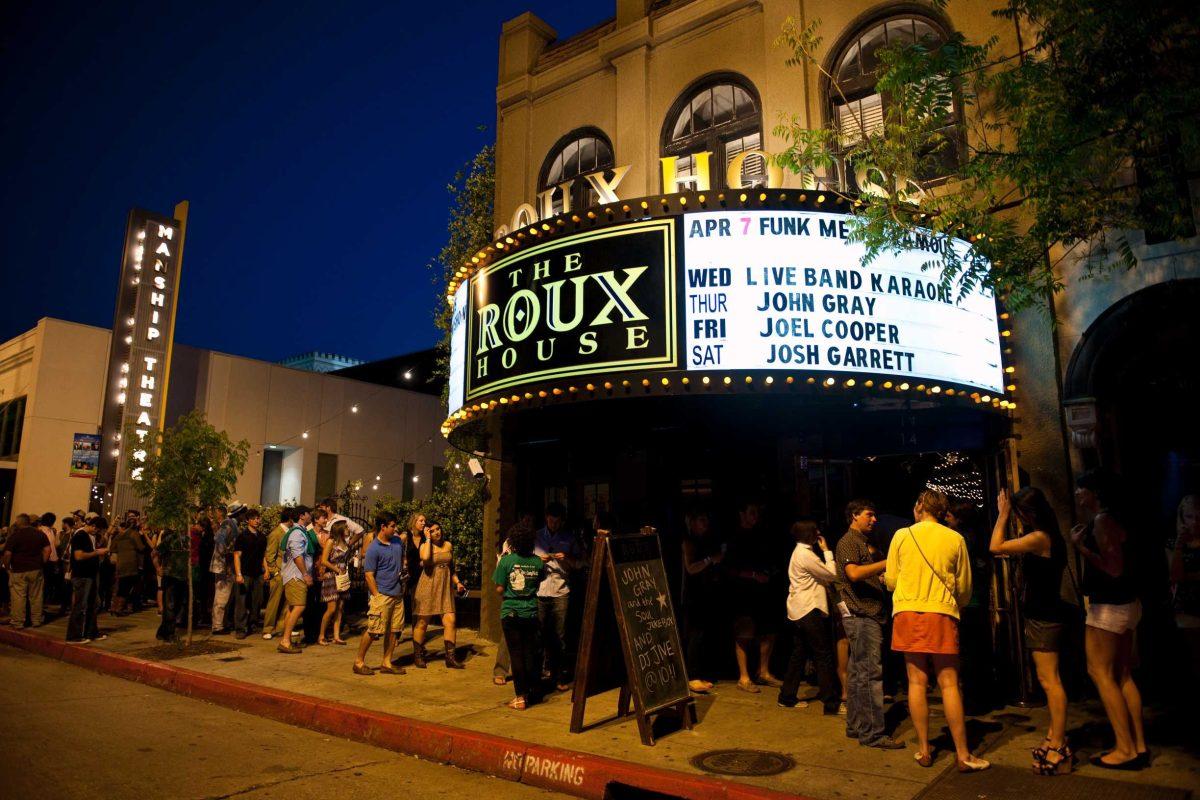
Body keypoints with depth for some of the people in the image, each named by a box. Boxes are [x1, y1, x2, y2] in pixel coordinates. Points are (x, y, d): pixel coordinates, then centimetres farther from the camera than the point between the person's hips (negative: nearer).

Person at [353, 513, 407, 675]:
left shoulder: (398, 542, 9)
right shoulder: (373, 548, -11)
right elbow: (369, 575, -12)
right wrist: (377, 596, -15)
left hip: (397, 594, 7)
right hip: (381, 595, -7)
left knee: (394, 631, 9)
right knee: (373, 630, -5)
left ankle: (387, 663, 18)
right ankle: (359, 662, 9)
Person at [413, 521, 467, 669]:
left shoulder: (448, 545, 10)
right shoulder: (425, 545, -4)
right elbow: (425, 558, -29)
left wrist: (457, 582, 9)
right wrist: (428, 539, -17)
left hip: (445, 587, 4)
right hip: (428, 586, -4)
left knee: (450, 621, -4)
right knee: (422, 622, 5)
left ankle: (450, 657, 2)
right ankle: (418, 656, 21)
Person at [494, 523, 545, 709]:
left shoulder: (506, 560, -11)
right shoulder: (538, 562, -2)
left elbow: (499, 589, -11)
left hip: (510, 613, -3)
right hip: (531, 613, 3)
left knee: (516, 654, 3)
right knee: (532, 653, 13)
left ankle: (520, 697, 5)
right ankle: (533, 693, 22)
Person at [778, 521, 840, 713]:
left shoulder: (800, 552, 16)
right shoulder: (806, 554, -17)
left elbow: (822, 578, 15)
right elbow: (832, 575, -13)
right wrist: (826, 551, -4)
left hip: (798, 611, 10)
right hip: (808, 611, -10)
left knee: (799, 654, 14)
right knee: (824, 656, -5)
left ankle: (787, 697, 19)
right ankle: (831, 702, -1)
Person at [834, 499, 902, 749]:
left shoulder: (865, 543, 23)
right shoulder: (848, 541, -8)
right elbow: (854, 573, -23)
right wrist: (887, 563, -22)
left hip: (868, 614, 10)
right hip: (860, 614, -10)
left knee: (857, 672, 12)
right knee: (870, 672, -11)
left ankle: (855, 726, 18)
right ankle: (872, 733, -9)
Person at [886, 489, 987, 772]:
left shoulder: (902, 535, 2)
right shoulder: (955, 539, 2)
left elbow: (891, 581, 6)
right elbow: (964, 588, 9)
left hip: (907, 614, 1)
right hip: (942, 615, -1)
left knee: (917, 681, 6)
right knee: (949, 683, 3)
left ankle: (924, 750, 14)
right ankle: (963, 755, 6)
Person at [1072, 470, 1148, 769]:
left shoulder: (1103, 521, -17)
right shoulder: (1105, 520, 12)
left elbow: (1114, 569, -23)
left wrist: (1080, 546, -19)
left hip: (1109, 607, -10)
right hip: (1124, 605, 10)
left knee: (1099, 671, -4)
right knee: (1122, 675, 13)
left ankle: (1125, 749, 0)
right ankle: (1139, 746, 17)